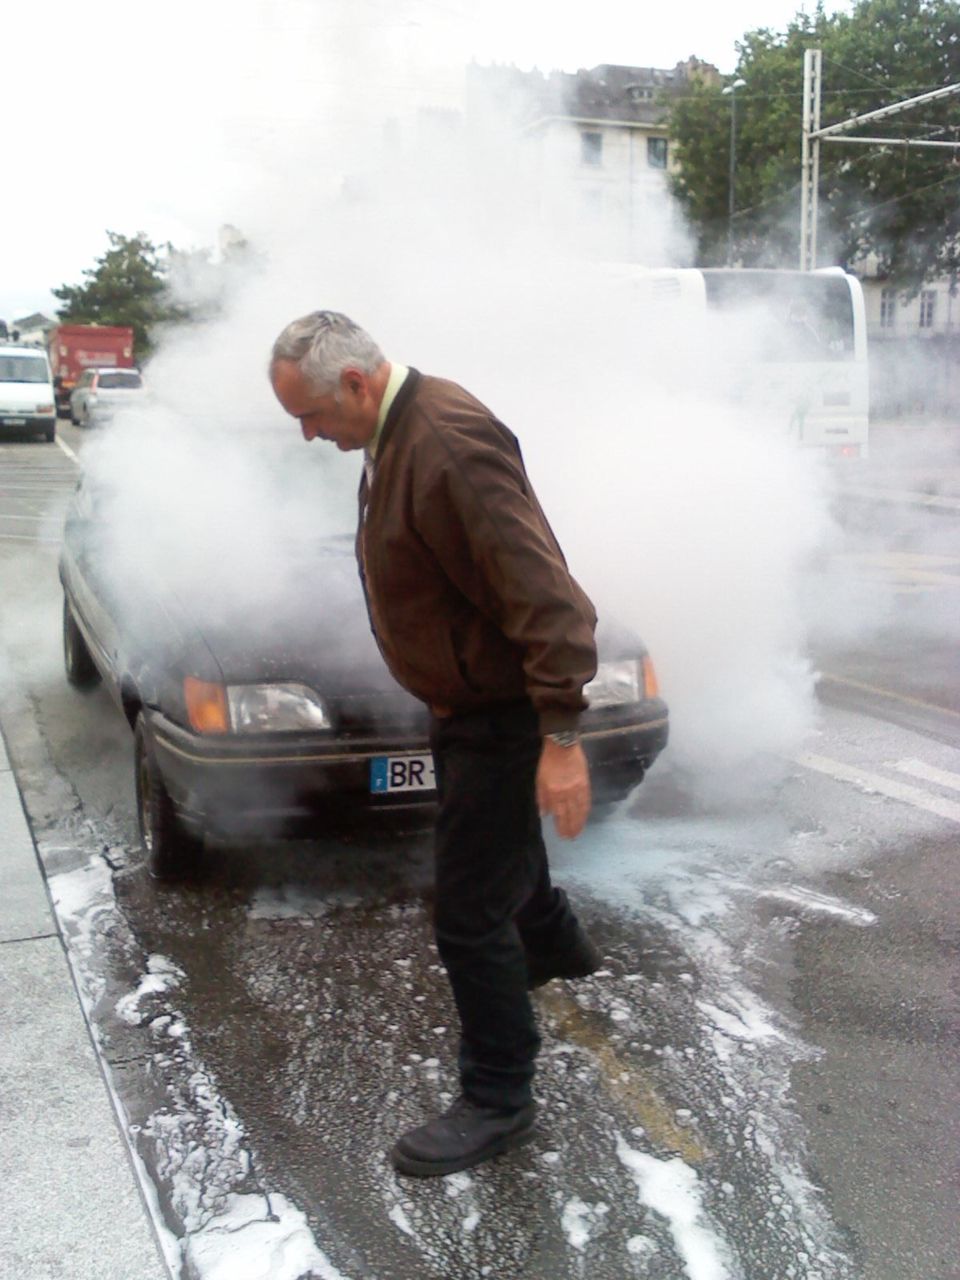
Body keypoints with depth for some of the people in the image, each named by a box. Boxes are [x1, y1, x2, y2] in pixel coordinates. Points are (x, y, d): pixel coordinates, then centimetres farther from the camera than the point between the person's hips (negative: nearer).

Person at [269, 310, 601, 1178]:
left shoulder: (450, 442, -28)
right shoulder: (396, 430, 5)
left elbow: (542, 593, -31)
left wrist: (560, 733, -32)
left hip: (501, 707, -10)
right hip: (468, 697, 10)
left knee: (469, 915, -3)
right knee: (505, 842, 31)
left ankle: (499, 1102, 14)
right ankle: (554, 945, 59)